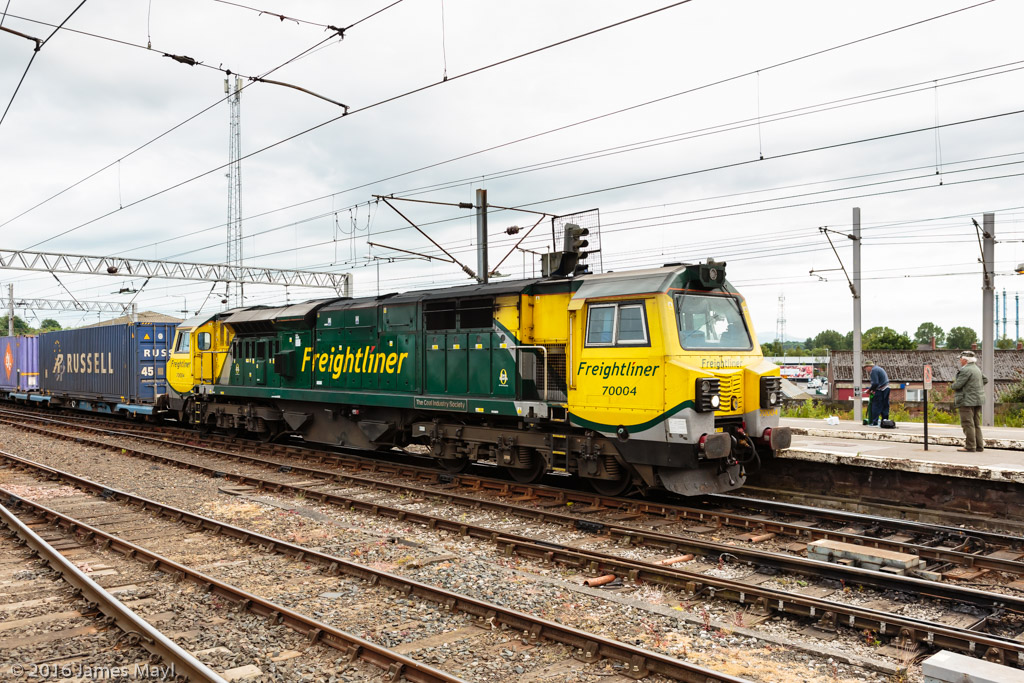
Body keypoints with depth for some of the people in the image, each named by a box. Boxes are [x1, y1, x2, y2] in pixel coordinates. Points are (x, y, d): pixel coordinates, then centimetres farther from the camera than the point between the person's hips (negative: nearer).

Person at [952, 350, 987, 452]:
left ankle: (970, 447, -8)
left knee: (968, 424, -7)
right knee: (976, 424, 14)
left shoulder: (966, 370, -16)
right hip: (977, 400, 10)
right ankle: (979, 445, 16)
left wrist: (954, 385, 2)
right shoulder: (977, 369, 15)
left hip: (967, 400, -10)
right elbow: (985, 380, 26)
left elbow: (957, 385, -19)